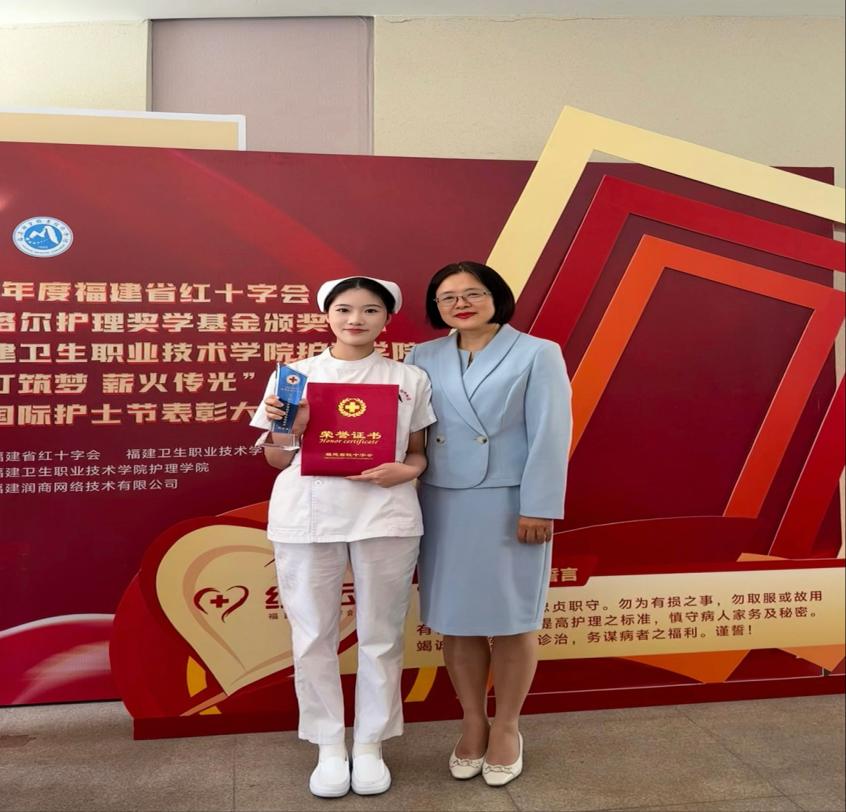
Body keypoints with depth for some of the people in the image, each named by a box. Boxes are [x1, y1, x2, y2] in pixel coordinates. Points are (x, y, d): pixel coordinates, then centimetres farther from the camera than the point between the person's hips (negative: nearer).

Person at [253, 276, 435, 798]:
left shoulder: (410, 379, 5)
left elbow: (418, 453, 10)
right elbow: (276, 460, 8)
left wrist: (407, 470, -11)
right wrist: (283, 429, -13)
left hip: (385, 517, 0)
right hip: (307, 517, 0)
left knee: (381, 635, 9)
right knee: (314, 636, 8)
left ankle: (371, 745, 26)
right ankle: (330, 748, 25)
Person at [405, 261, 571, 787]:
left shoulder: (537, 354, -1)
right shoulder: (423, 358, 8)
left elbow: (550, 437, -8)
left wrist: (538, 507, -14)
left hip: (509, 505, -3)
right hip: (443, 506, 3)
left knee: (511, 619, 7)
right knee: (456, 619, 10)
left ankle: (506, 728, 25)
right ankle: (473, 724, 27)